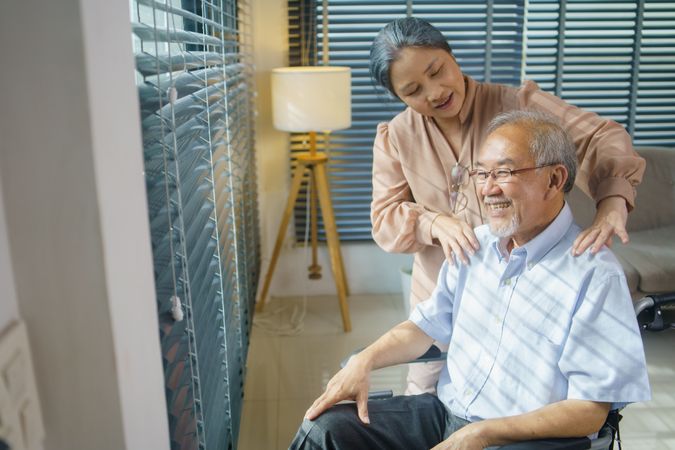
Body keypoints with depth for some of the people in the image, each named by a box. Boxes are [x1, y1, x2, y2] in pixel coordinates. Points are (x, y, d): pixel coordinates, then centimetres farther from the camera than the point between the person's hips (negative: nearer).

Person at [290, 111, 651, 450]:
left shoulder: (596, 276, -17)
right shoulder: (476, 244, 5)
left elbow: (590, 409, -16)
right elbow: (428, 325, 11)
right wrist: (366, 361, -5)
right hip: (444, 411, 6)